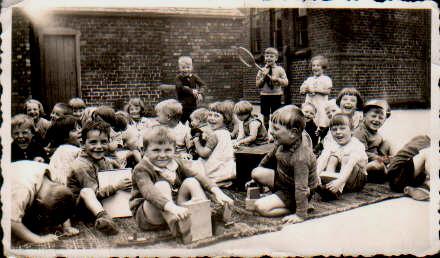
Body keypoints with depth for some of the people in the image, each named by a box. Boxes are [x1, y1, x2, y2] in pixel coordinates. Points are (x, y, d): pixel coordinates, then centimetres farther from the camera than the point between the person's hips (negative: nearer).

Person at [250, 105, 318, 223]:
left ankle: (292, 208, -4)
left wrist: (301, 215, -30)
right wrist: (259, 167, 23)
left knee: (261, 207, -17)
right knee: (256, 173, 4)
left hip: (293, 191, -8)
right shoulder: (283, 142, -12)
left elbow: (301, 188, -35)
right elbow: (271, 155, 10)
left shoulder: (300, 157, -38)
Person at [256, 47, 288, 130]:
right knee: (265, 116, 8)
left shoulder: (280, 69, 1)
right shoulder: (262, 70, 5)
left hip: (276, 95, -2)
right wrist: (263, 76, -11)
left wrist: (277, 79, -17)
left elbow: (286, 82, -3)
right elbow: (257, 84, 3)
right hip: (264, 95, 2)